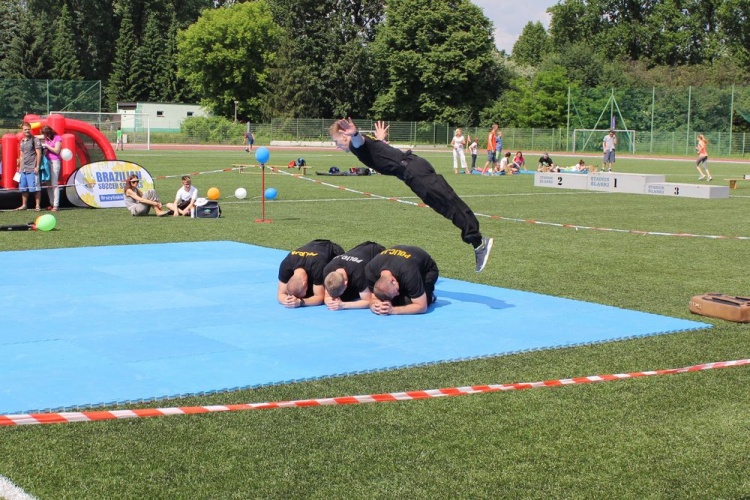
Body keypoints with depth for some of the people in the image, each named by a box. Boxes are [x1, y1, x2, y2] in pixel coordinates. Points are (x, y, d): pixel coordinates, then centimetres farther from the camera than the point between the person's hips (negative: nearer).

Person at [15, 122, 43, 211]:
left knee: (35, 188, -5)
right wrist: (20, 167, 18)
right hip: (23, 169, 7)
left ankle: (38, 206, -1)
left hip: (32, 169, -7)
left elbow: (39, 154, -9)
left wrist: (37, 166, -14)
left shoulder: (35, 140, -5)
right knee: (23, 188, 11)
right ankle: (24, 205, 19)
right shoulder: (22, 141, 16)